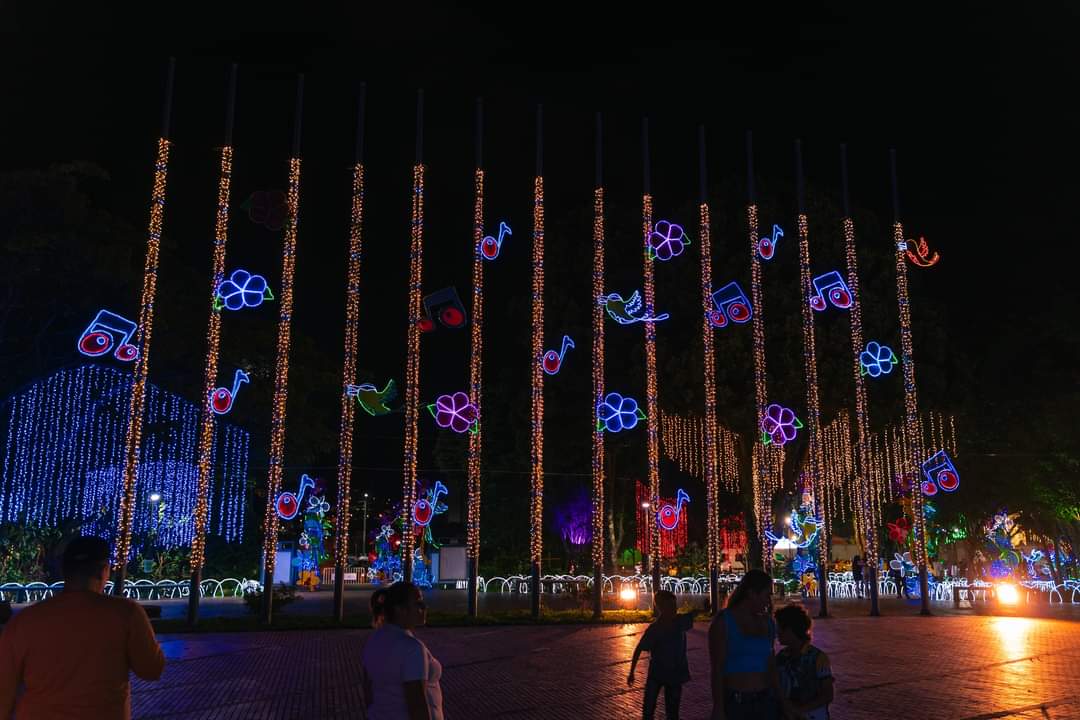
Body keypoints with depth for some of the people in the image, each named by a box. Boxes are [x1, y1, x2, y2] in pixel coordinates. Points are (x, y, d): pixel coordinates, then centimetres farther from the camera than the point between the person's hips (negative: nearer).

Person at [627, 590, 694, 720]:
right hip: (656, 673, -4)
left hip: (675, 673, 4)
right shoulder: (654, 628, -19)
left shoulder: (680, 622, -8)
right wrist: (631, 673, -8)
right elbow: (639, 649, -11)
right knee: (648, 710, -4)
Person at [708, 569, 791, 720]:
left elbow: (771, 665, 13)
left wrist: (780, 699, 10)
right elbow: (717, 669, -11)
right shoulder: (722, 621, -8)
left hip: (765, 702, 5)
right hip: (734, 703, -4)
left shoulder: (767, 622, 7)